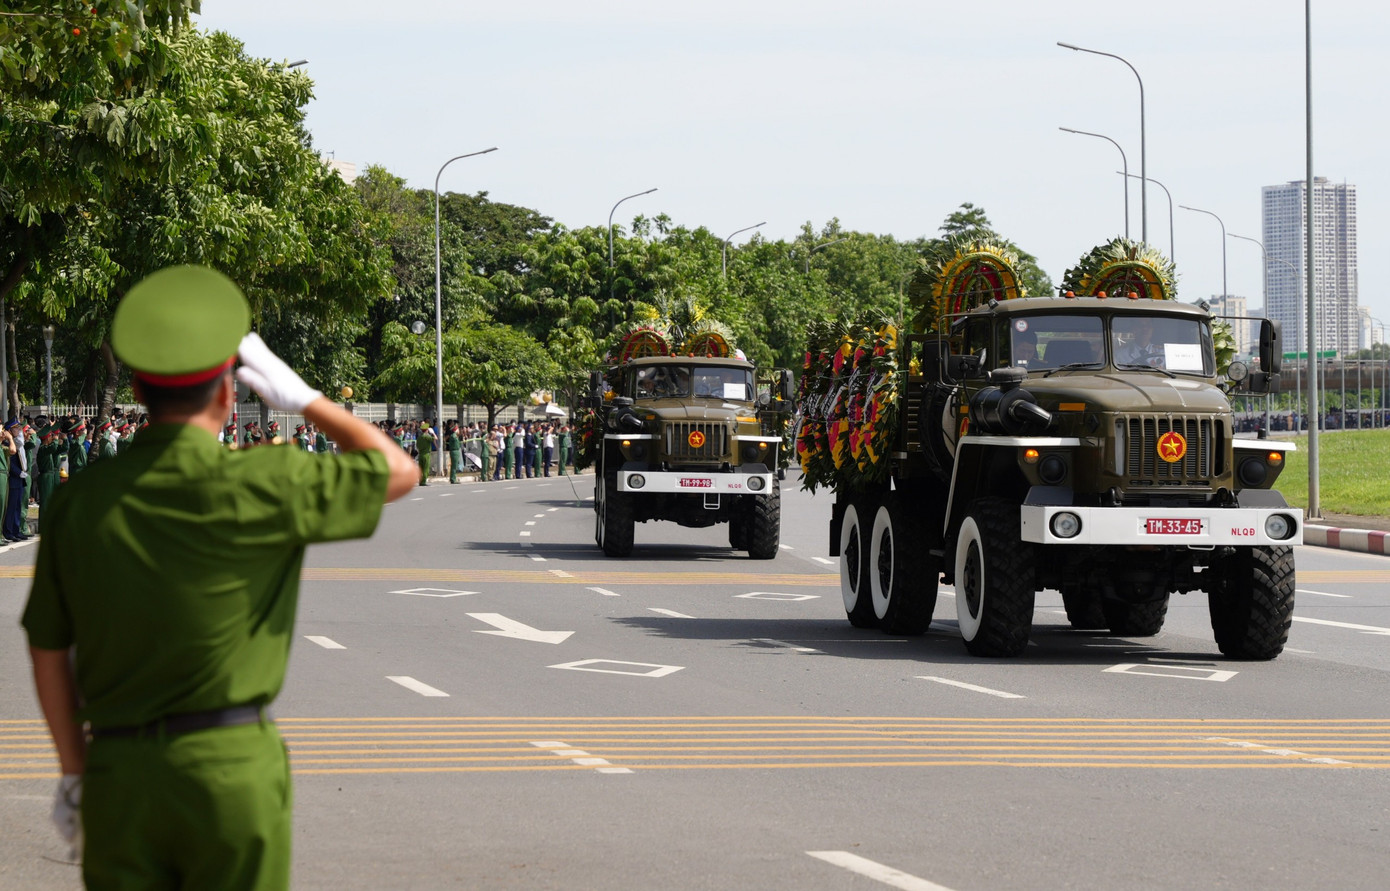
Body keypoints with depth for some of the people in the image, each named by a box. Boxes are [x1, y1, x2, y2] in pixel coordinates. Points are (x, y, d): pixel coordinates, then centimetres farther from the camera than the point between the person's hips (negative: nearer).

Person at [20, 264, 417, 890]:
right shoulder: (256, 486, -10)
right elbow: (397, 472, 4)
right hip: (232, 767, -3)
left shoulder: (82, 500, 3)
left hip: (117, 769, 4)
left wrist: (75, 772, 20)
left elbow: (48, 652, 9)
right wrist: (298, 397, 11)